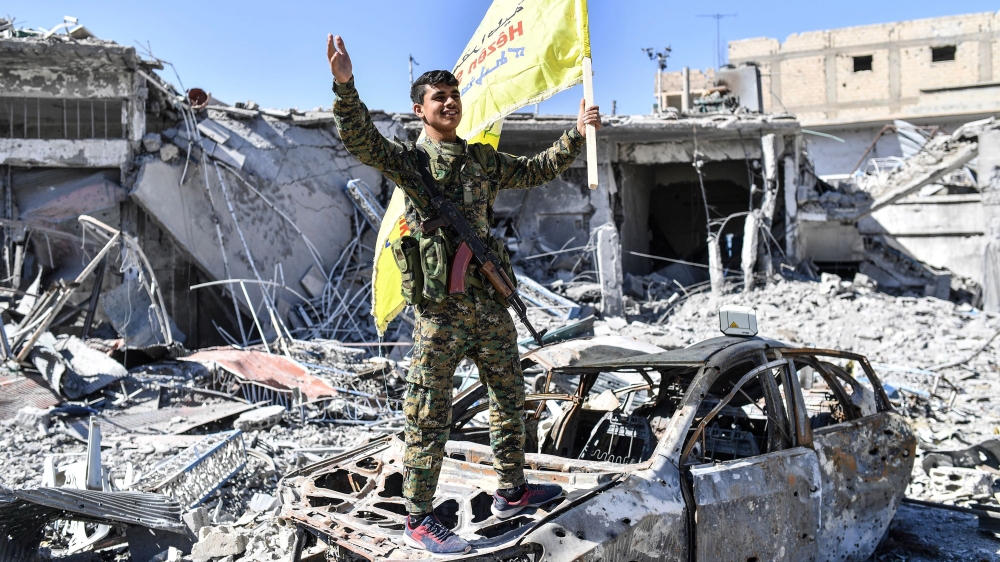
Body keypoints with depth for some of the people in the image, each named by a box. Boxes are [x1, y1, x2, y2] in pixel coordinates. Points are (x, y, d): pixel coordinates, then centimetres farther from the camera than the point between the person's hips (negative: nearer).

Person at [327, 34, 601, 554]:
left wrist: (576, 134, 19)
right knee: (429, 416, -1)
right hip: (440, 306, -6)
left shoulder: (483, 159, 16)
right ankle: (419, 520, 11)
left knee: (509, 399, 17)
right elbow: (361, 140, -18)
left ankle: (511, 491, 34)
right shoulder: (409, 159, -1)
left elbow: (537, 170, 25)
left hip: (489, 302, 7)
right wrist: (344, 85, -32)